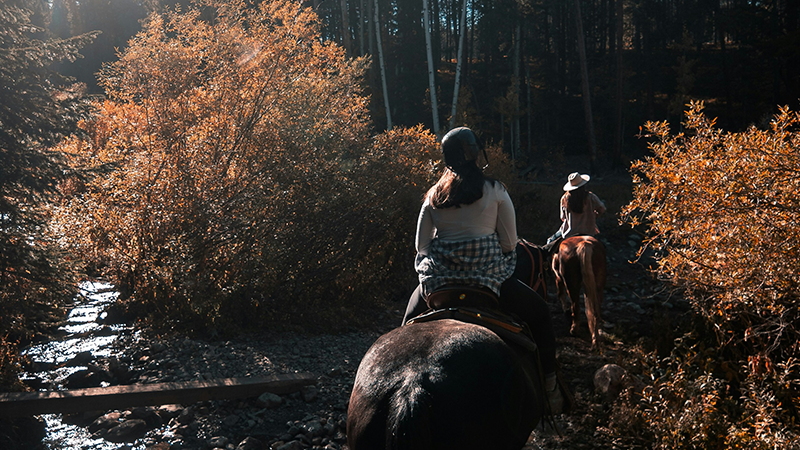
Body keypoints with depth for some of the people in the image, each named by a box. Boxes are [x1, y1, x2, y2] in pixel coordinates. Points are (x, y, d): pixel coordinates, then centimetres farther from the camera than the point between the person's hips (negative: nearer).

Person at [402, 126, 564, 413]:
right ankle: (549, 387, 17)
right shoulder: (495, 191, -2)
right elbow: (510, 242, -1)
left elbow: (421, 245, 4)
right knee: (539, 314, 19)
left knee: (410, 323, 27)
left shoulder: (433, 195, 4)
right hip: (488, 277, -2)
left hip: (438, 280, 2)